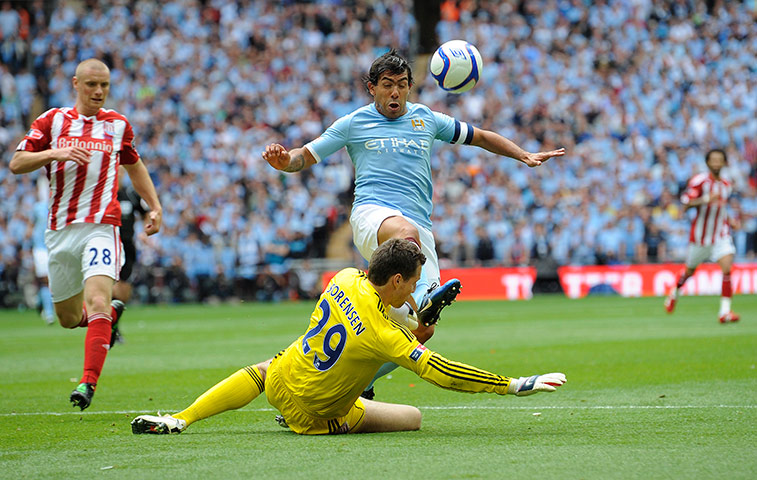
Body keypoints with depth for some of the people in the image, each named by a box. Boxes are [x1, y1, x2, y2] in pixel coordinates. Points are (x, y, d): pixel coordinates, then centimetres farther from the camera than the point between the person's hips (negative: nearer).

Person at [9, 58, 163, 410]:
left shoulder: (118, 125, 8)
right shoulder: (52, 121, 4)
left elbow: (134, 165, 25)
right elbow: (16, 164, -2)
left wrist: (154, 206, 19)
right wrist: (54, 153, -18)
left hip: (102, 227, -2)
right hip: (60, 231, 2)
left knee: (96, 303, -23)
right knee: (69, 318, 11)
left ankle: (88, 382, -25)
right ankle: (112, 313, 43)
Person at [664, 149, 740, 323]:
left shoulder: (727, 185, 8)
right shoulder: (699, 181, -12)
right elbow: (686, 202, -21)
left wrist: (730, 221, 9)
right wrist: (706, 199, -34)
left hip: (721, 234, 3)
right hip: (700, 235, -3)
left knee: (727, 266, -18)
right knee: (690, 270, 13)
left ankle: (725, 311, -19)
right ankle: (675, 292, 47)